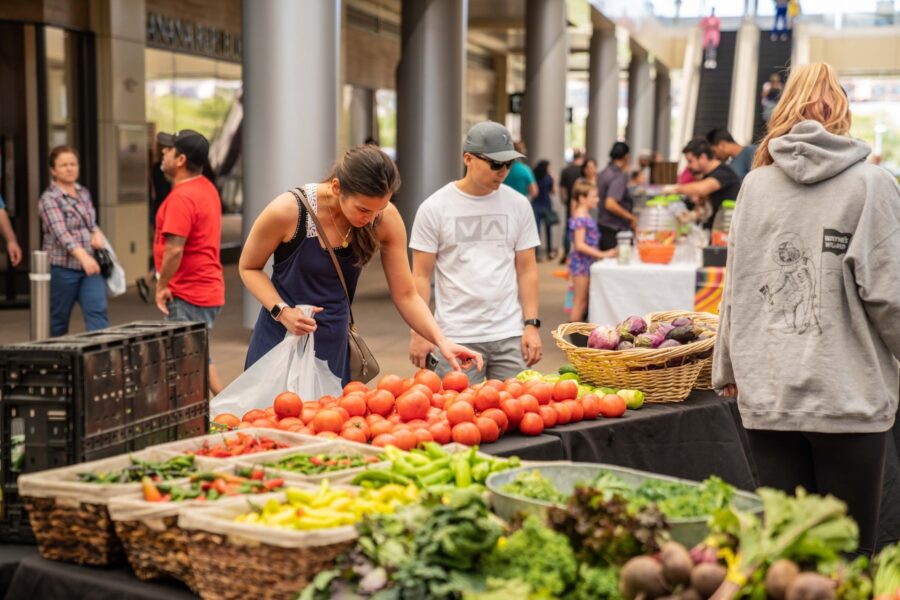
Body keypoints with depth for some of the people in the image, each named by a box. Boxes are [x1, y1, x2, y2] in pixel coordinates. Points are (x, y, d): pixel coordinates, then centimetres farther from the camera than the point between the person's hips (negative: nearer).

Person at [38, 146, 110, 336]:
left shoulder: (84, 193, 11)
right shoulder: (49, 199, -10)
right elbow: (61, 232, -23)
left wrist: (97, 233, -1)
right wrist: (83, 256, -38)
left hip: (90, 265, 5)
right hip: (62, 267, -5)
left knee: (98, 312, -8)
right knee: (58, 319, 6)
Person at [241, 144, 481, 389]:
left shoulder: (387, 220, -11)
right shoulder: (288, 211, -19)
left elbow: (406, 295, -5)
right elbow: (248, 267, -3)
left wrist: (441, 341, -20)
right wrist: (282, 311, -19)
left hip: (335, 348, 3)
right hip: (282, 340, -3)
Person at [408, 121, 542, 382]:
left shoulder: (518, 204, 7)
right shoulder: (434, 208, -1)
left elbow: (527, 269, 8)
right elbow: (421, 275, 0)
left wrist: (531, 324, 0)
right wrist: (419, 333, -6)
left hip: (510, 336, 2)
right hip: (456, 338, -2)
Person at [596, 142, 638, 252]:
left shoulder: (603, 174, 10)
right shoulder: (620, 176, -16)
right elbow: (610, 204, -26)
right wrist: (630, 217, -16)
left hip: (602, 225, 9)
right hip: (615, 230, -9)